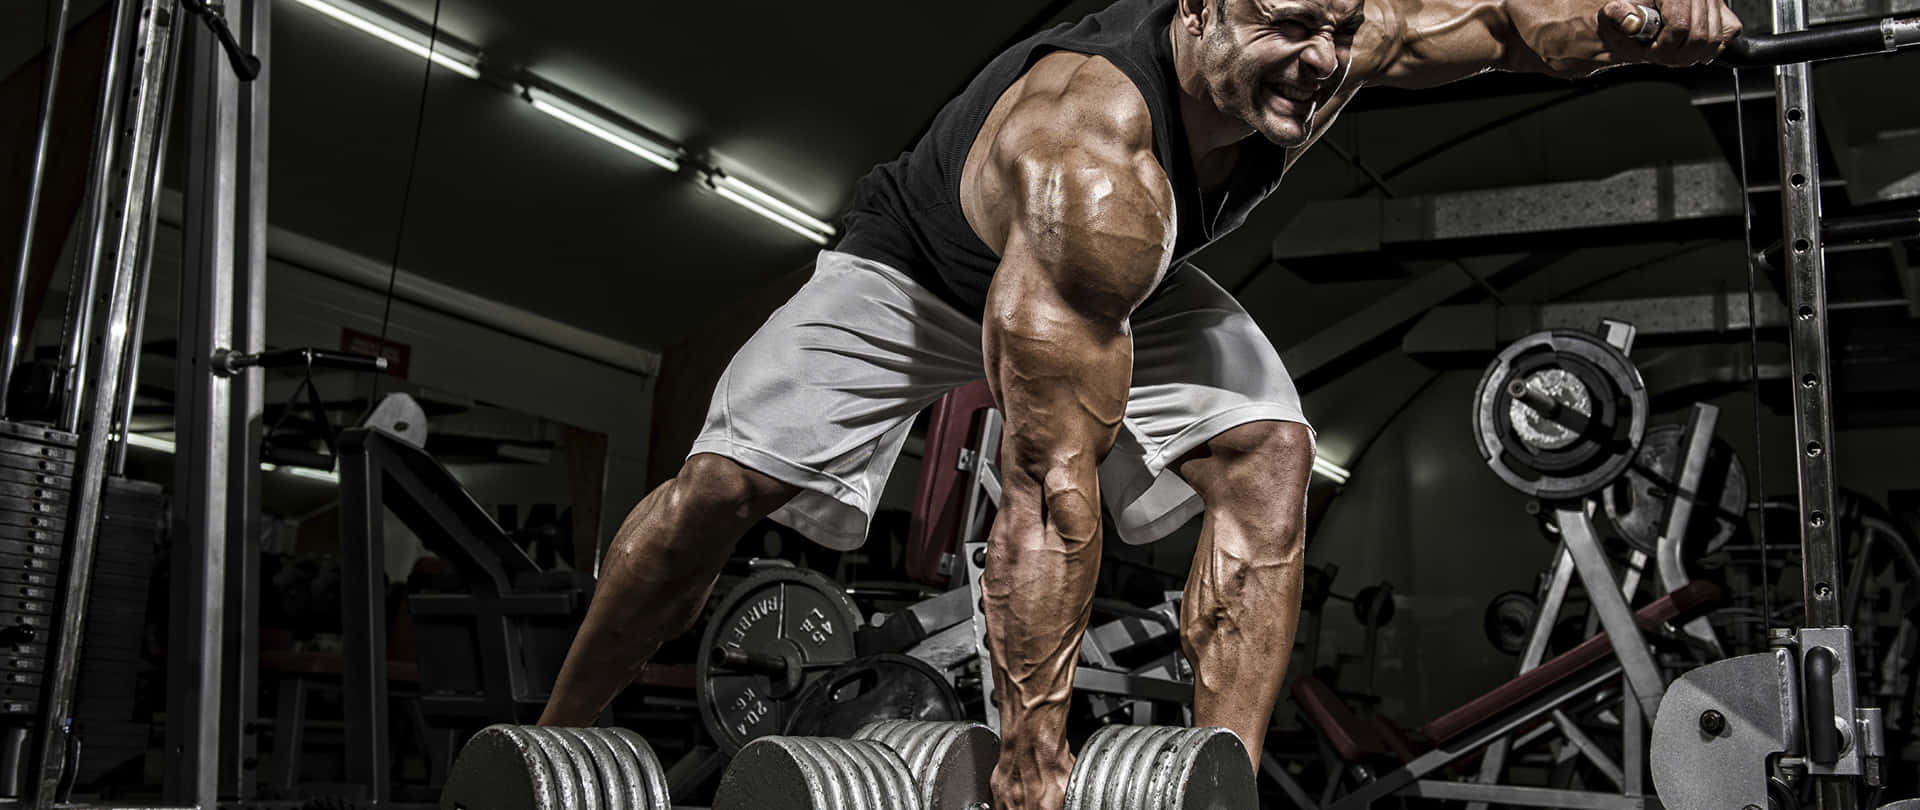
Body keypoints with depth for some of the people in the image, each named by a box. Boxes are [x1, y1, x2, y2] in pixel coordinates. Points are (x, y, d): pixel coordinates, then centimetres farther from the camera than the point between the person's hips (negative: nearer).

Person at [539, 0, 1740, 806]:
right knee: (723, 484, -16)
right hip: (917, 269, -5)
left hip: (1123, 288, 6)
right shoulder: (1091, 161, -44)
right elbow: (1053, 486, -44)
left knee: (1268, 456, -16)